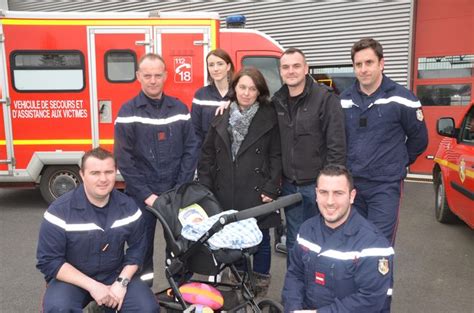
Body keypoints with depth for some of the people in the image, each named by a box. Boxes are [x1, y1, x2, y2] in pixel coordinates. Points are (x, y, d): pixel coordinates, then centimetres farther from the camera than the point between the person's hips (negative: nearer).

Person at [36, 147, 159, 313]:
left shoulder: (128, 207, -5)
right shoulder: (60, 211, -16)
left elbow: (137, 248, 2)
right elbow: (49, 261, -15)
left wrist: (122, 282, -13)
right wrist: (92, 286, -21)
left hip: (115, 274, 3)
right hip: (72, 278, -3)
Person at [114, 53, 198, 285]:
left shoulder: (179, 109, 5)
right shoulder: (127, 112, -3)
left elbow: (191, 150, 2)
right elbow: (124, 159, -7)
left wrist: (181, 189, -6)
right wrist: (146, 194, -12)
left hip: (175, 192, 2)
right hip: (141, 195, -2)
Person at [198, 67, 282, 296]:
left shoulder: (269, 118, -2)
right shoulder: (222, 117, 7)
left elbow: (276, 156, -4)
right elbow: (207, 154, 8)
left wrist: (271, 188, -10)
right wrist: (205, 188, 2)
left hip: (256, 193, -2)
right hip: (225, 193, 3)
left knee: (260, 238, 10)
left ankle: (260, 283, 29)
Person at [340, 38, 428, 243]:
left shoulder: (401, 99, -10)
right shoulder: (344, 100, 5)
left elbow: (419, 139, 2)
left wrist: (398, 163, 10)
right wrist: (352, 164, 13)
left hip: (385, 186, -4)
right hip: (351, 183, 5)